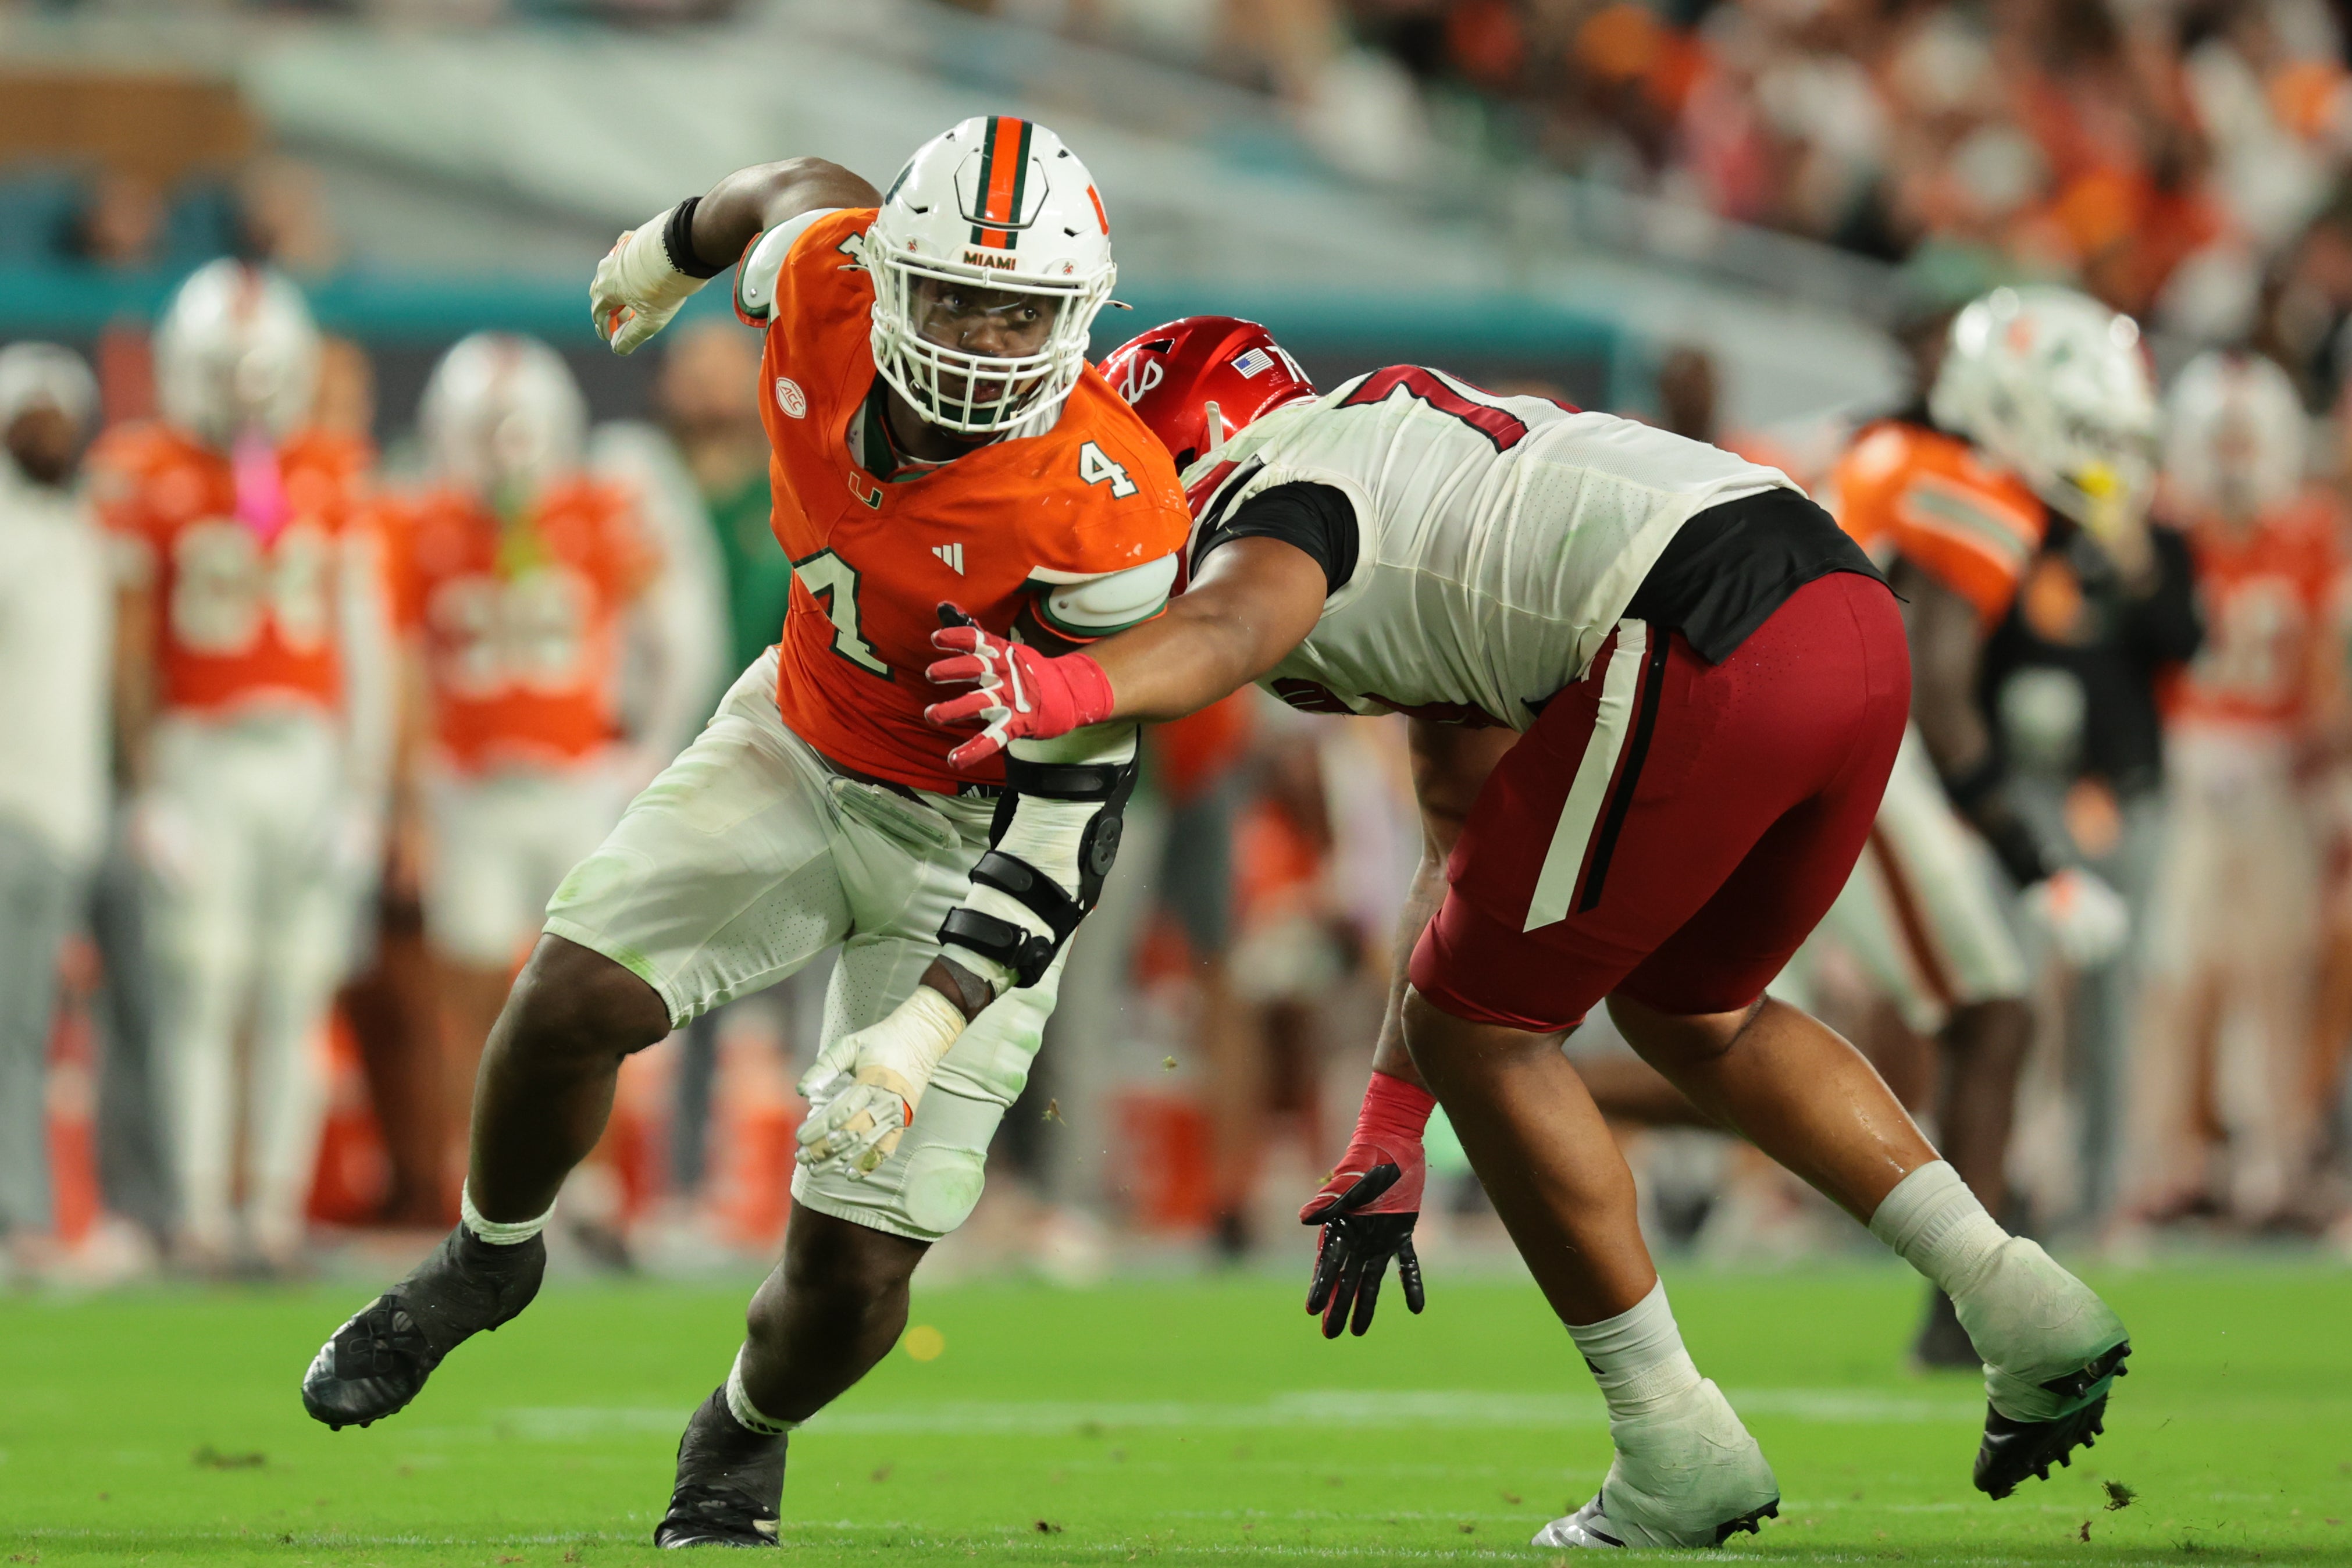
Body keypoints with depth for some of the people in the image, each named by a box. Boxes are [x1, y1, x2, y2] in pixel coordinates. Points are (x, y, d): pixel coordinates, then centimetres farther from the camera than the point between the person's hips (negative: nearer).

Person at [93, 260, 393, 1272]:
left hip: (313, 760, 3)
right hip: (200, 761, -3)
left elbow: (366, 650, 11)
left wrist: (364, 794, 6)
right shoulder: (149, 480, -1)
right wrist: (147, 787, -5)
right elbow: (128, 649, 0)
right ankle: (201, 1211, -4)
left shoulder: (332, 482, 8)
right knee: (203, 993, -7)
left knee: (296, 998, 2)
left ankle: (278, 1207, 6)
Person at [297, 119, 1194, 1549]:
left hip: (972, 834, -4)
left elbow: (1073, 817, -28)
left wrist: (924, 1028, -36)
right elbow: (800, 190, 6)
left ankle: (743, 1444, 30)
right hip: (804, 747, 4)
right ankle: (488, 1262, 21)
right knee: (571, 1004, -13)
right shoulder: (829, 282, -20)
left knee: (855, 1266, -7)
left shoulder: (1106, 525, -33)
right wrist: (671, 251, 29)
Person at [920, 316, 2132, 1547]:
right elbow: (1468, 847, 34)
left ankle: (1678, 1455, 11)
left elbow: (1238, 616, -21)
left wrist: (1071, 690, -42)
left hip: (1704, 657, -9)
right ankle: (2020, 1302, 23)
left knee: (1481, 1030, 8)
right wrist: (1389, 1126, 35)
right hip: (1859, 613, 9)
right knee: (1685, 1013, 30)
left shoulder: (1278, 499, 8)